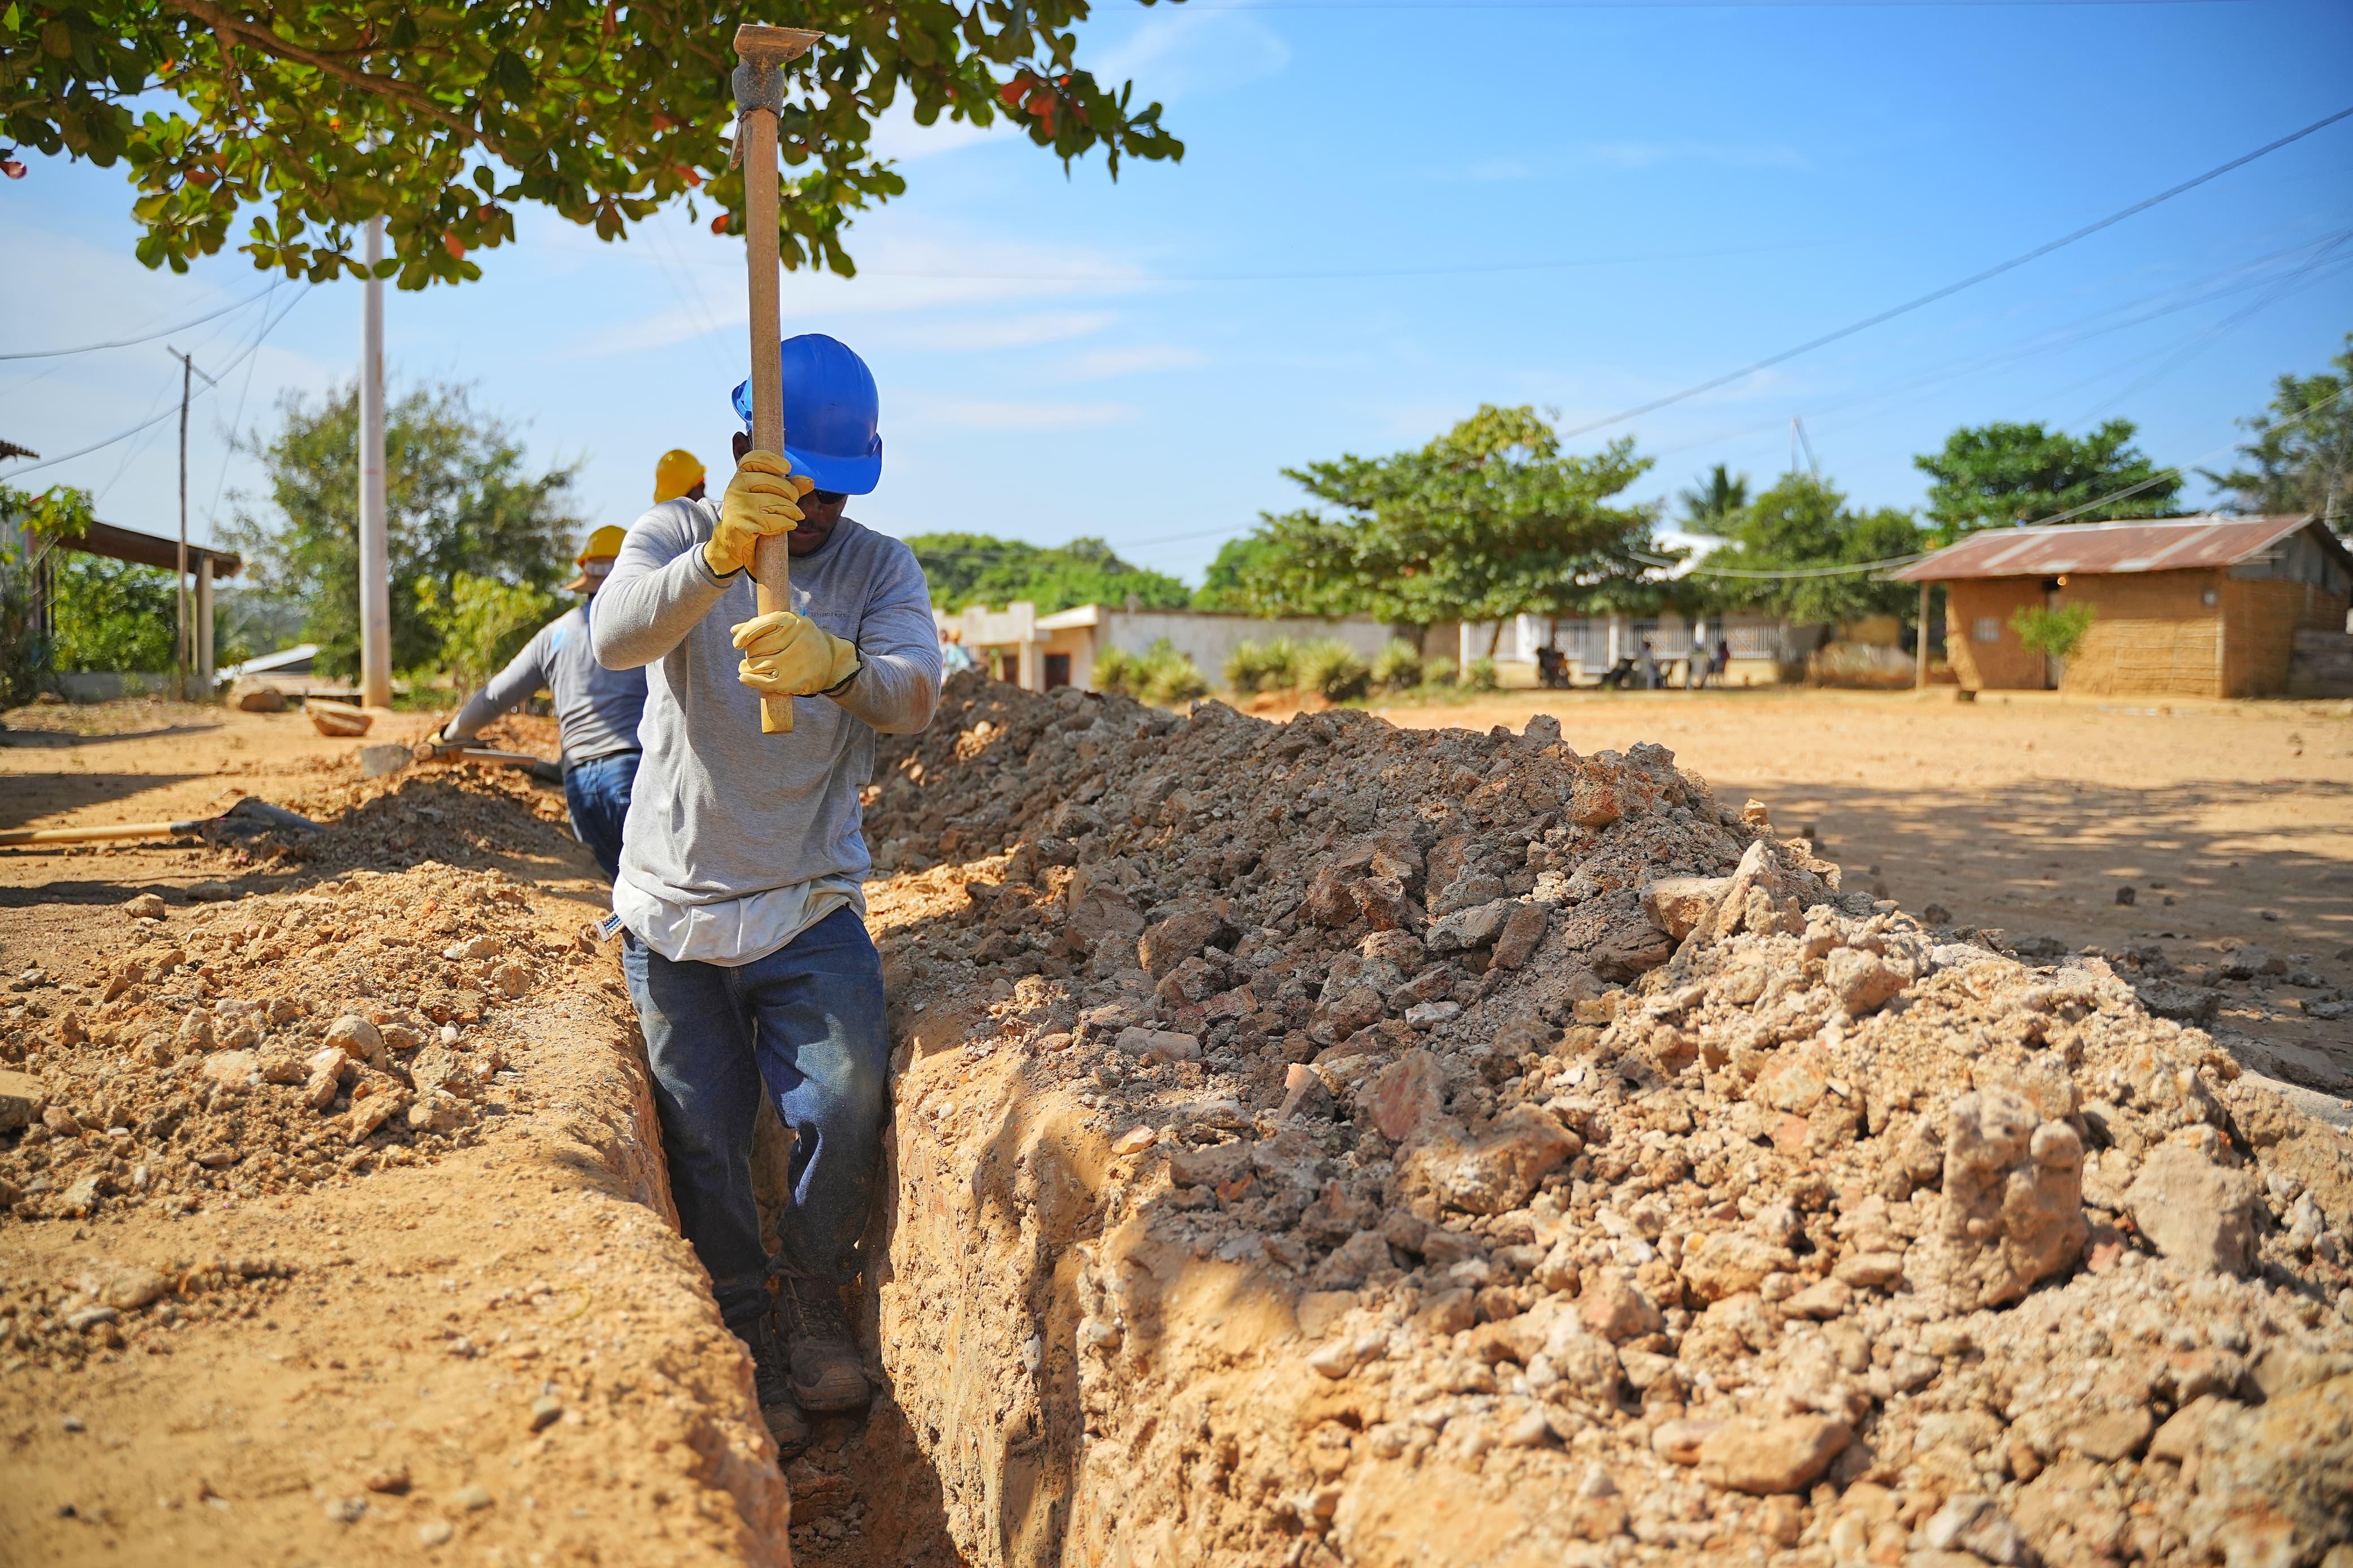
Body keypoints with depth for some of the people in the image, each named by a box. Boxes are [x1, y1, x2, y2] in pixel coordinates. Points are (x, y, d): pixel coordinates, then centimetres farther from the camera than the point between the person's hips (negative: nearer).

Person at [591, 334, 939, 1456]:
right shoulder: (675, 535, -2)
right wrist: (716, 558, -46)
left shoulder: (880, 568, -1)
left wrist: (837, 665, -45)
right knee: (703, 1138, 5)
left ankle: (813, 1303, 14)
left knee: (845, 1102, -14)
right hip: (675, 902, 0)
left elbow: (915, 694, -21)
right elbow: (617, 636, -25)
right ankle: (747, 1344, 26)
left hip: (812, 903, 0)